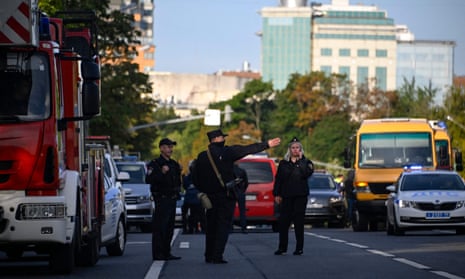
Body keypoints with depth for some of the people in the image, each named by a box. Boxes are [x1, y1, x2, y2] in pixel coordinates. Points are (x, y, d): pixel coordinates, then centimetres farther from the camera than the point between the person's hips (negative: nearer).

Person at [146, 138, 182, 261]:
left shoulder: (174, 164, 18)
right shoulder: (155, 164, -6)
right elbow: (149, 179, -20)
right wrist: (161, 173, -30)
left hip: (172, 199, 8)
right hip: (162, 199, -8)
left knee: (169, 228, 9)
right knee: (160, 227, -10)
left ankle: (166, 253, 14)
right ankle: (157, 254, -10)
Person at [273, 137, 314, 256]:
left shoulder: (305, 162, 6)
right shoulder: (283, 163, 10)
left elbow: (307, 173, -15)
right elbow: (278, 179, 11)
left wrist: (300, 160, -12)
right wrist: (277, 194, 4)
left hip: (300, 196, -2)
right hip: (286, 196, 2)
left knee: (299, 222, -2)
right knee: (283, 221, -1)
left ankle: (299, 248, 3)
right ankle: (282, 247, 8)